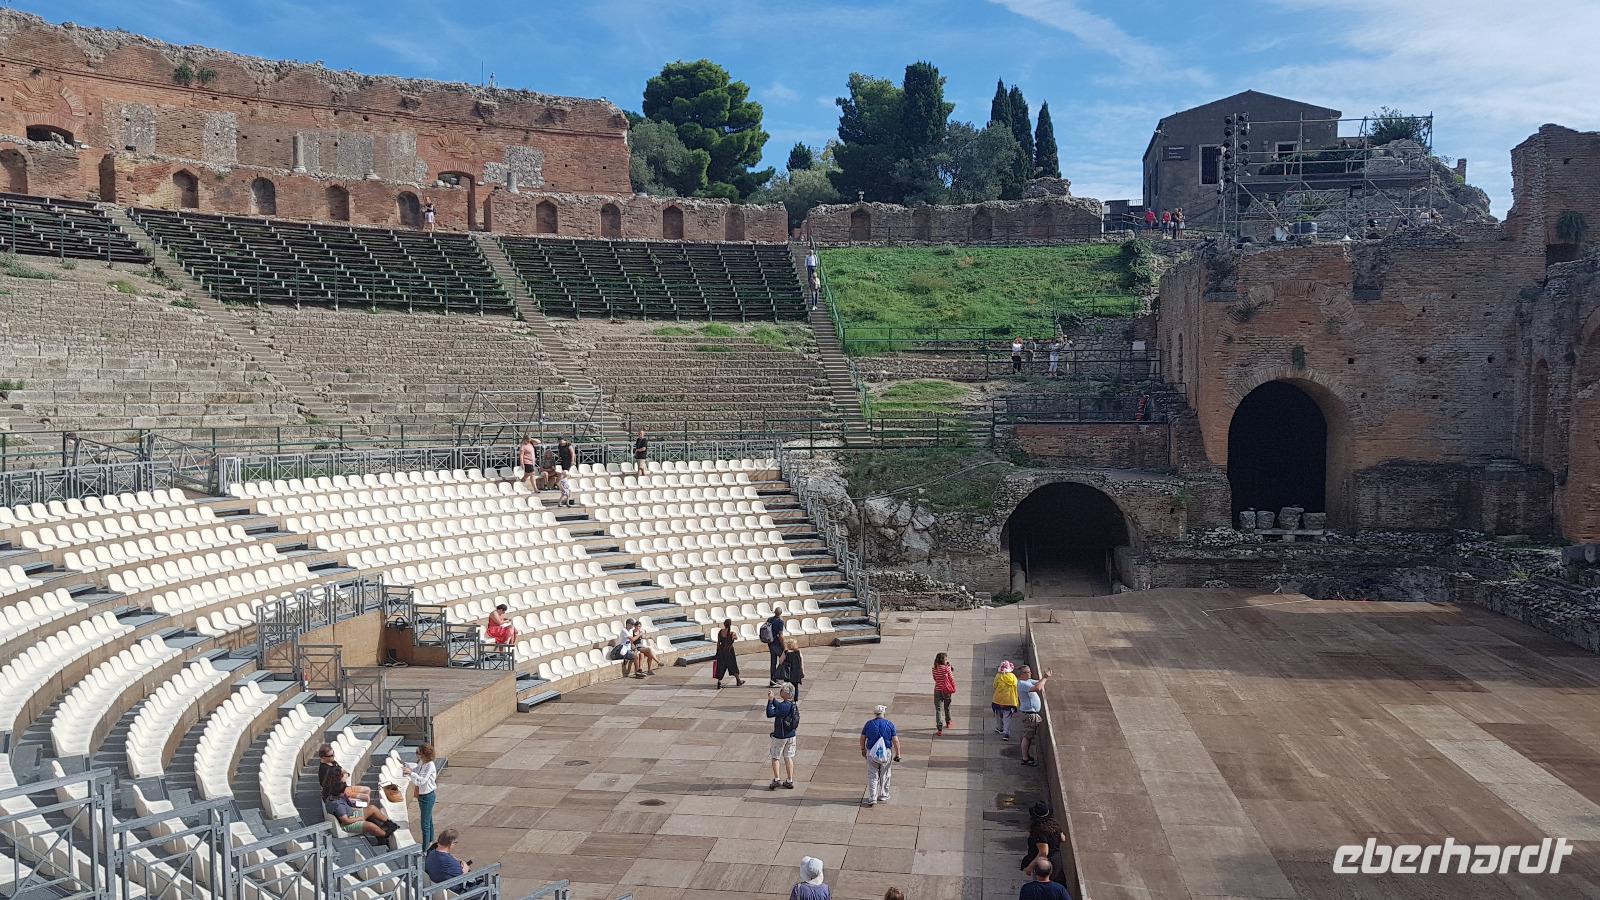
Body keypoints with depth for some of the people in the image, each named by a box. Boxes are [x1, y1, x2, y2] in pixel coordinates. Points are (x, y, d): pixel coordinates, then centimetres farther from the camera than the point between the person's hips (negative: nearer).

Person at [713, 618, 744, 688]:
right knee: (733, 667, 13)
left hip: (721, 651, 2)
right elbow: (736, 638, 4)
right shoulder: (732, 633, -17)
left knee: (721, 667, 9)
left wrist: (718, 651, 9)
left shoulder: (720, 632, -7)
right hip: (729, 652, -2)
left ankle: (719, 683, 5)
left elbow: (718, 643, 0)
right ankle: (738, 681, 25)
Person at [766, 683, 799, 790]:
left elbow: (770, 714, -26)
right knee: (788, 758, 14)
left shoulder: (784, 706, -25)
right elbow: (779, 707, 17)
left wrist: (770, 701, -20)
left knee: (775, 758, 9)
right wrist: (773, 698, 7)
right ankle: (789, 781, 17)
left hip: (780, 736, -7)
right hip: (791, 736, 7)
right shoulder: (793, 705, 1)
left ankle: (777, 780, 6)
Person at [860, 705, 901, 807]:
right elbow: (895, 741, -7)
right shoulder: (890, 724, -5)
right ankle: (883, 796, 24)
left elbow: (862, 738, 5)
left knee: (872, 776, 5)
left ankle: (872, 798, -1)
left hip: (872, 753, 0)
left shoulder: (869, 723, -1)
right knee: (884, 776, 15)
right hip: (886, 752, 0)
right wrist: (898, 754, 0)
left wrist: (863, 750, 20)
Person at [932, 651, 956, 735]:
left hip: (937, 690, 1)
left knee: (938, 709, 0)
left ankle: (939, 729, -10)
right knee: (947, 708, 22)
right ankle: (948, 723, 43)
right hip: (947, 691, -1)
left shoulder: (934, 669, -4)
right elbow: (951, 679, -7)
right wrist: (953, 688, 9)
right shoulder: (947, 668, -13)